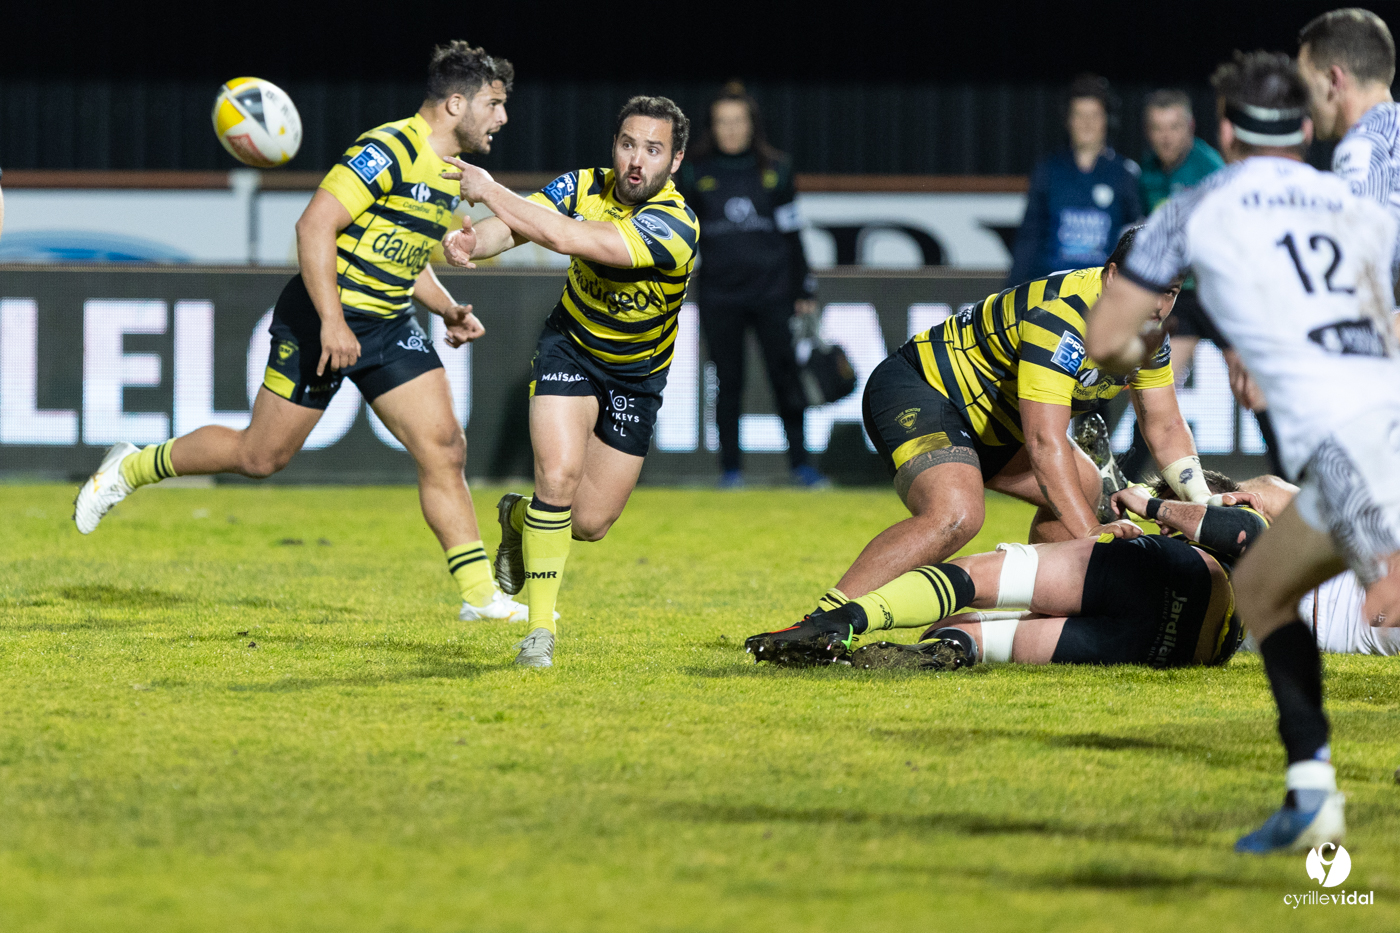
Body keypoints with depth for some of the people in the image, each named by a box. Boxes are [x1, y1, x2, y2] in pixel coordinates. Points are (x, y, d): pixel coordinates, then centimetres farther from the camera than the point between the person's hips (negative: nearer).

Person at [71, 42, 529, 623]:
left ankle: (480, 595, -4)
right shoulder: (389, 150, -19)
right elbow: (314, 226, -24)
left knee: (443, 448, -6)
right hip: (324, 319, -8)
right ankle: (130, 469, 23)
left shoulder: (453, 173, 11)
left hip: (389, 327, 8)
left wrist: (449, 311, 9)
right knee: (260, 456, 1)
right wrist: (331, 321, -28)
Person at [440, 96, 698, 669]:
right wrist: (472, 240, -50)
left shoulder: (675, 227, -32)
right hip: (571, 348, 1)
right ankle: (540, 629, -10)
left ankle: (522, 517, 38)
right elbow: (511, 226, -26)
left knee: (591, 523, 3)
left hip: (636, 374, -1)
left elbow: (568, 238, -41)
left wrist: (490, 191, -35)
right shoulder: (585, 187, -16)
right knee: (558, 477, -22)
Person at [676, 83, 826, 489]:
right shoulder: (695, 173, 4)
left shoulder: (775, 170, 6)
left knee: (785, 375, -5)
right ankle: (731, 467, 10)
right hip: (719, 295, 0)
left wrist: (804, 290, 9)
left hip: (771, 291, 0)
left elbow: (791, 233, 9)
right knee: (728, 381, 2)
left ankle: (800, 463, 4)